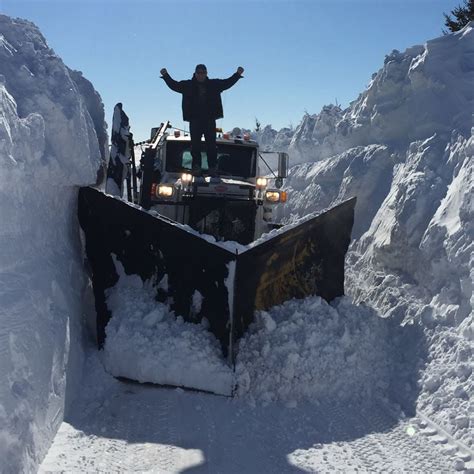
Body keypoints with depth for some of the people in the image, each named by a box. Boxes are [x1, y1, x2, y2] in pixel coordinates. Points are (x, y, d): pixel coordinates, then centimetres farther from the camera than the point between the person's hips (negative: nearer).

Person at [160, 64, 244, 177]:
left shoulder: (214, 84, 9)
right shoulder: (188, 85, 6)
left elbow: (228, 83, 10)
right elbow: (174, 85, 7)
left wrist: (237, 74, 1)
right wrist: (166, 75, -4)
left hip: (210, 120, 0)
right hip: (195, 120, 0)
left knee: (211, 144, 0)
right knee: (195, 145, 0)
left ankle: (213, 168, 4)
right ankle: (196, 167, 4)